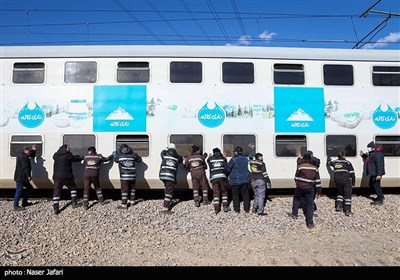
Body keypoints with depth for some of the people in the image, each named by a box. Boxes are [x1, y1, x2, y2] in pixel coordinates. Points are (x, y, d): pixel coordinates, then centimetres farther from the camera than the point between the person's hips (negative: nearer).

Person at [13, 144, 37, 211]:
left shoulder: (23, 155, 17)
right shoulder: (23, 157, -16)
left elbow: (33, 155, 31)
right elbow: (25, 167, -21)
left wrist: (33, 150, 13)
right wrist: (28, 176, -19)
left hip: (22, 177, 11)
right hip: (20, 177, -11)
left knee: (29, 188, 18)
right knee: (19, 191, -6)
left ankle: (24, 202, 25)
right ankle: (16, 206, -1)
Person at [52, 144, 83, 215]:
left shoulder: (55, 155, 8)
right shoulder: (68, 155, -6)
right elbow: (75, 158, 6)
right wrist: (81, 157, 29)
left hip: (57, 177, 3)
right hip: (67, 177, -3)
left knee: (56, 192, 7)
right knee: (73, 188, 19)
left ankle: (56, 209, 4)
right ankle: (74, 203, 17)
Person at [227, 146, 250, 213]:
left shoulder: (233, 159, -14)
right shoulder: (245, 159, 3)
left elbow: (228, 169, -8)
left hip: (235, 181, -4)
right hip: (245, 180, 4)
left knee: (235, 194, 8)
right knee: (245, 194, 13)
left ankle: (237, 209, 10)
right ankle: (246, 209, 16)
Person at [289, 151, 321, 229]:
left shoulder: (300, 167, -6)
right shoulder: (315, 168, 2)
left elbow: (296, 178, 3)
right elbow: (317, 181, 4)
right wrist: (318, 192, 10)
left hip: (300, 187, -1)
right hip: (310, 188, 2)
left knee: (296, 199, 25)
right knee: (309, 204, 7)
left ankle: (294, 214, 29)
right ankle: (309, 223, 8)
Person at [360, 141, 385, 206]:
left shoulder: (377, 154, -20)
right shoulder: (371, 153, 14)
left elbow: (379, 165, -25)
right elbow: (367, 160, 31)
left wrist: (379, 174, -28)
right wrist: (363, 155, 16)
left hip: (376, 174, -11)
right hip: (372, 173, 11)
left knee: (376, 185, -4)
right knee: (371, 185, 19)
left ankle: (380, 200, 7)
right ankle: (381, 196, 33)